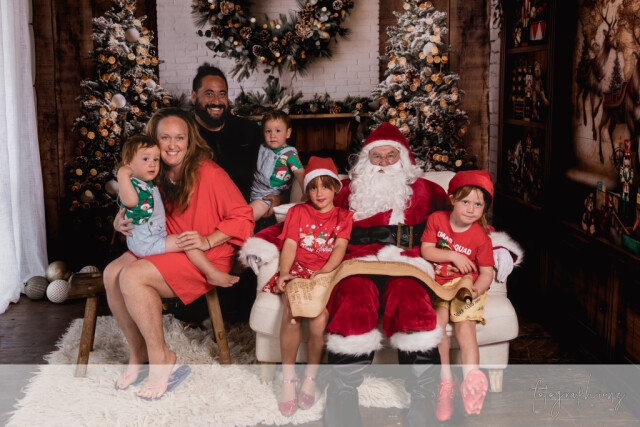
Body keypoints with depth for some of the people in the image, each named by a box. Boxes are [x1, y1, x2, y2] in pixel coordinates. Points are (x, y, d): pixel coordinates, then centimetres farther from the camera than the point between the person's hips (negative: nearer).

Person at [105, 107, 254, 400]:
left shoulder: (208, 173, -12)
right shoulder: (153, 176, 7)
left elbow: (243, 217, -10)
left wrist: (207, 240, -20)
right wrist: (121, 223, -3)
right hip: (164, 250, 7)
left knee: (133, 277, -25)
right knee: (112, 273, -16)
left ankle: (160, 356, -9)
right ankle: (138, 351, 0)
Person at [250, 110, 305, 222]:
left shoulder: (289, 154, -12)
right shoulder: (263, 148, 8)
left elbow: (300, 173, -20)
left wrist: (306, 193, -29)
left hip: (268, 196, -7)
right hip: (254, 190, 7)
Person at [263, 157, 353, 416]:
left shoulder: (343, 216, 17)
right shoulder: (298, 212, 19)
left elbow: (340, 248, 1)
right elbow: (289, 246, 7)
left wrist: (322, 273, -17)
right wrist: (284, 274, -11)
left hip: (327, 274, 0)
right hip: (298, 271, 1)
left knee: (319, 319, -30)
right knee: (291, 312, -32)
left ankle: (310, 378, -7)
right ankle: (287, 379, -19)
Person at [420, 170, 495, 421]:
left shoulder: (480, 237, -3)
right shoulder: (437, 219, 1)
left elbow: (486, 272, -2)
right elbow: (426, 250, -4)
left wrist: (477, 289, -22)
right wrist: (453, 256, -13)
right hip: (439, 285, 1)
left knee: (465, 325, -21)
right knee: (437, 319, -23)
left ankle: (472, 379, -23)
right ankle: (446, 381, -18)